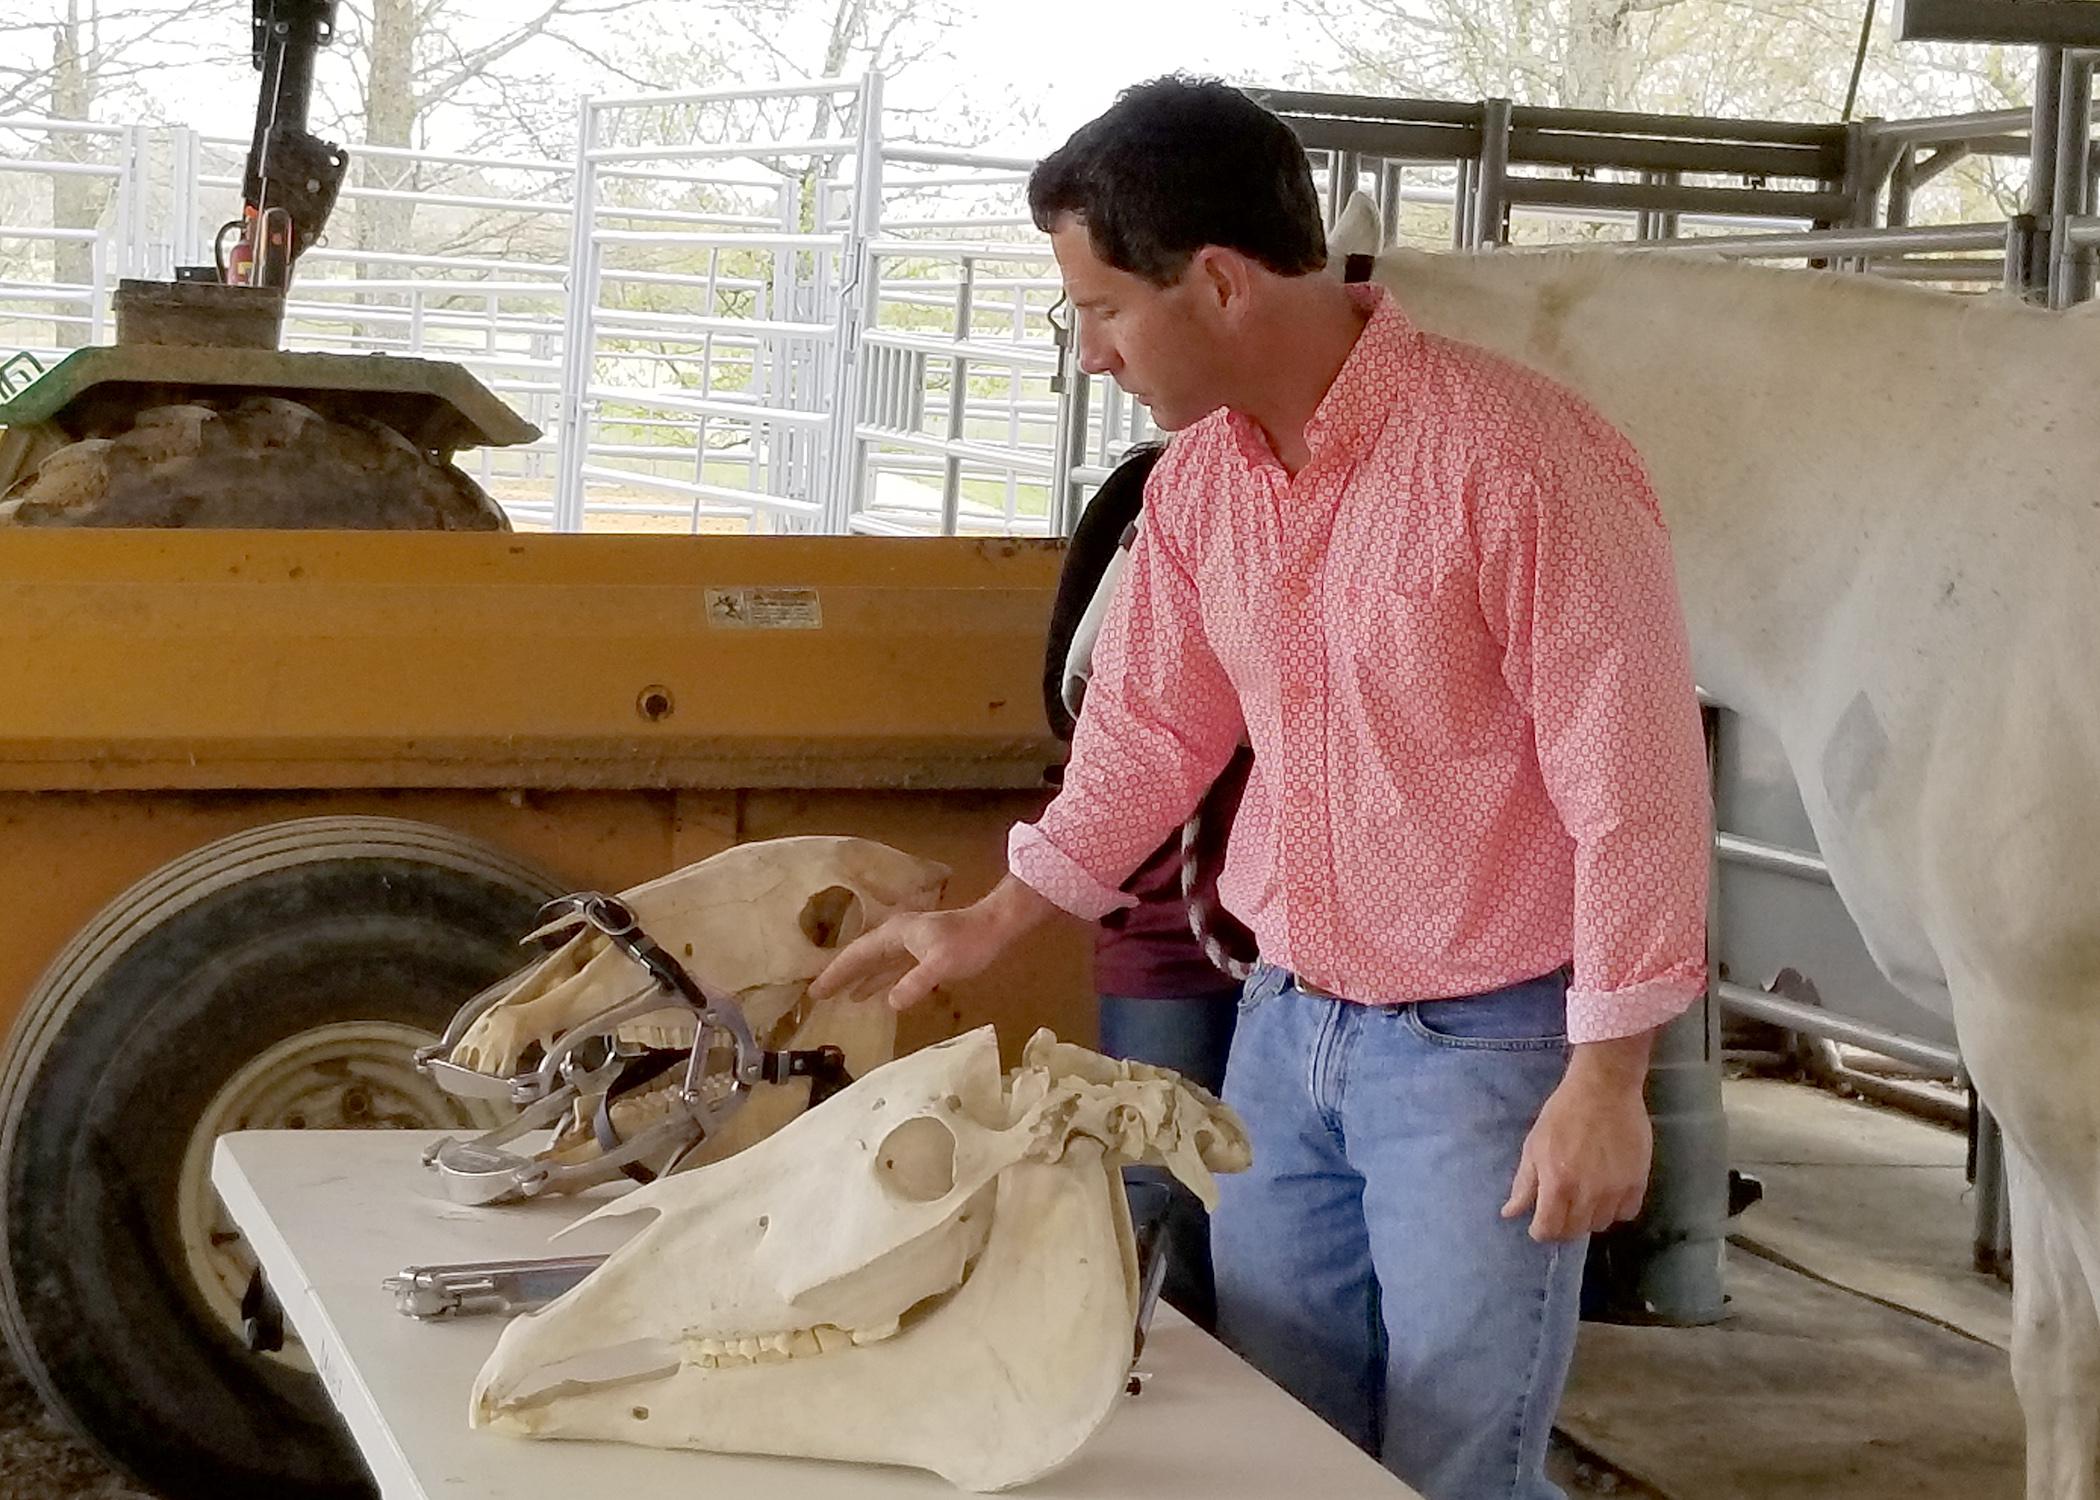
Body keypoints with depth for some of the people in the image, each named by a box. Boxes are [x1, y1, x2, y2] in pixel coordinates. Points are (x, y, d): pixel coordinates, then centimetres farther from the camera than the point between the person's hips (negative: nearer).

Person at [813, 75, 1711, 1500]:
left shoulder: (1519, 458, -22)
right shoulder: (1197, 479, 2)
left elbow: (1633, 785, -19)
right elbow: (1152, 731, 16)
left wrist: (1604, 1080, -18)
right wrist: (992, 924, 16)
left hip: (1483, 1044, -7)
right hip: (1285, 1021, 7)